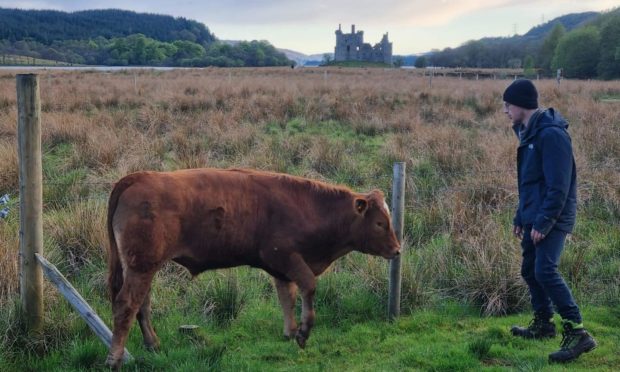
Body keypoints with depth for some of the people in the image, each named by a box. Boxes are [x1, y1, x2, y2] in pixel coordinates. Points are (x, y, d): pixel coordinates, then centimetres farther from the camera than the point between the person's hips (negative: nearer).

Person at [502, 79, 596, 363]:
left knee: (545, 271, -18)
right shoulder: (529, 133, 13)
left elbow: (558, 185, -22)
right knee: (530, 270, 15)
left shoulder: (551, 134, -18)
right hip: (534, 217, 10)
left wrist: (543, 222, -21)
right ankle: (543, 324, 31)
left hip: (551, 219, -10)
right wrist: (521, 217, 20)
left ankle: (577, 333, -13)